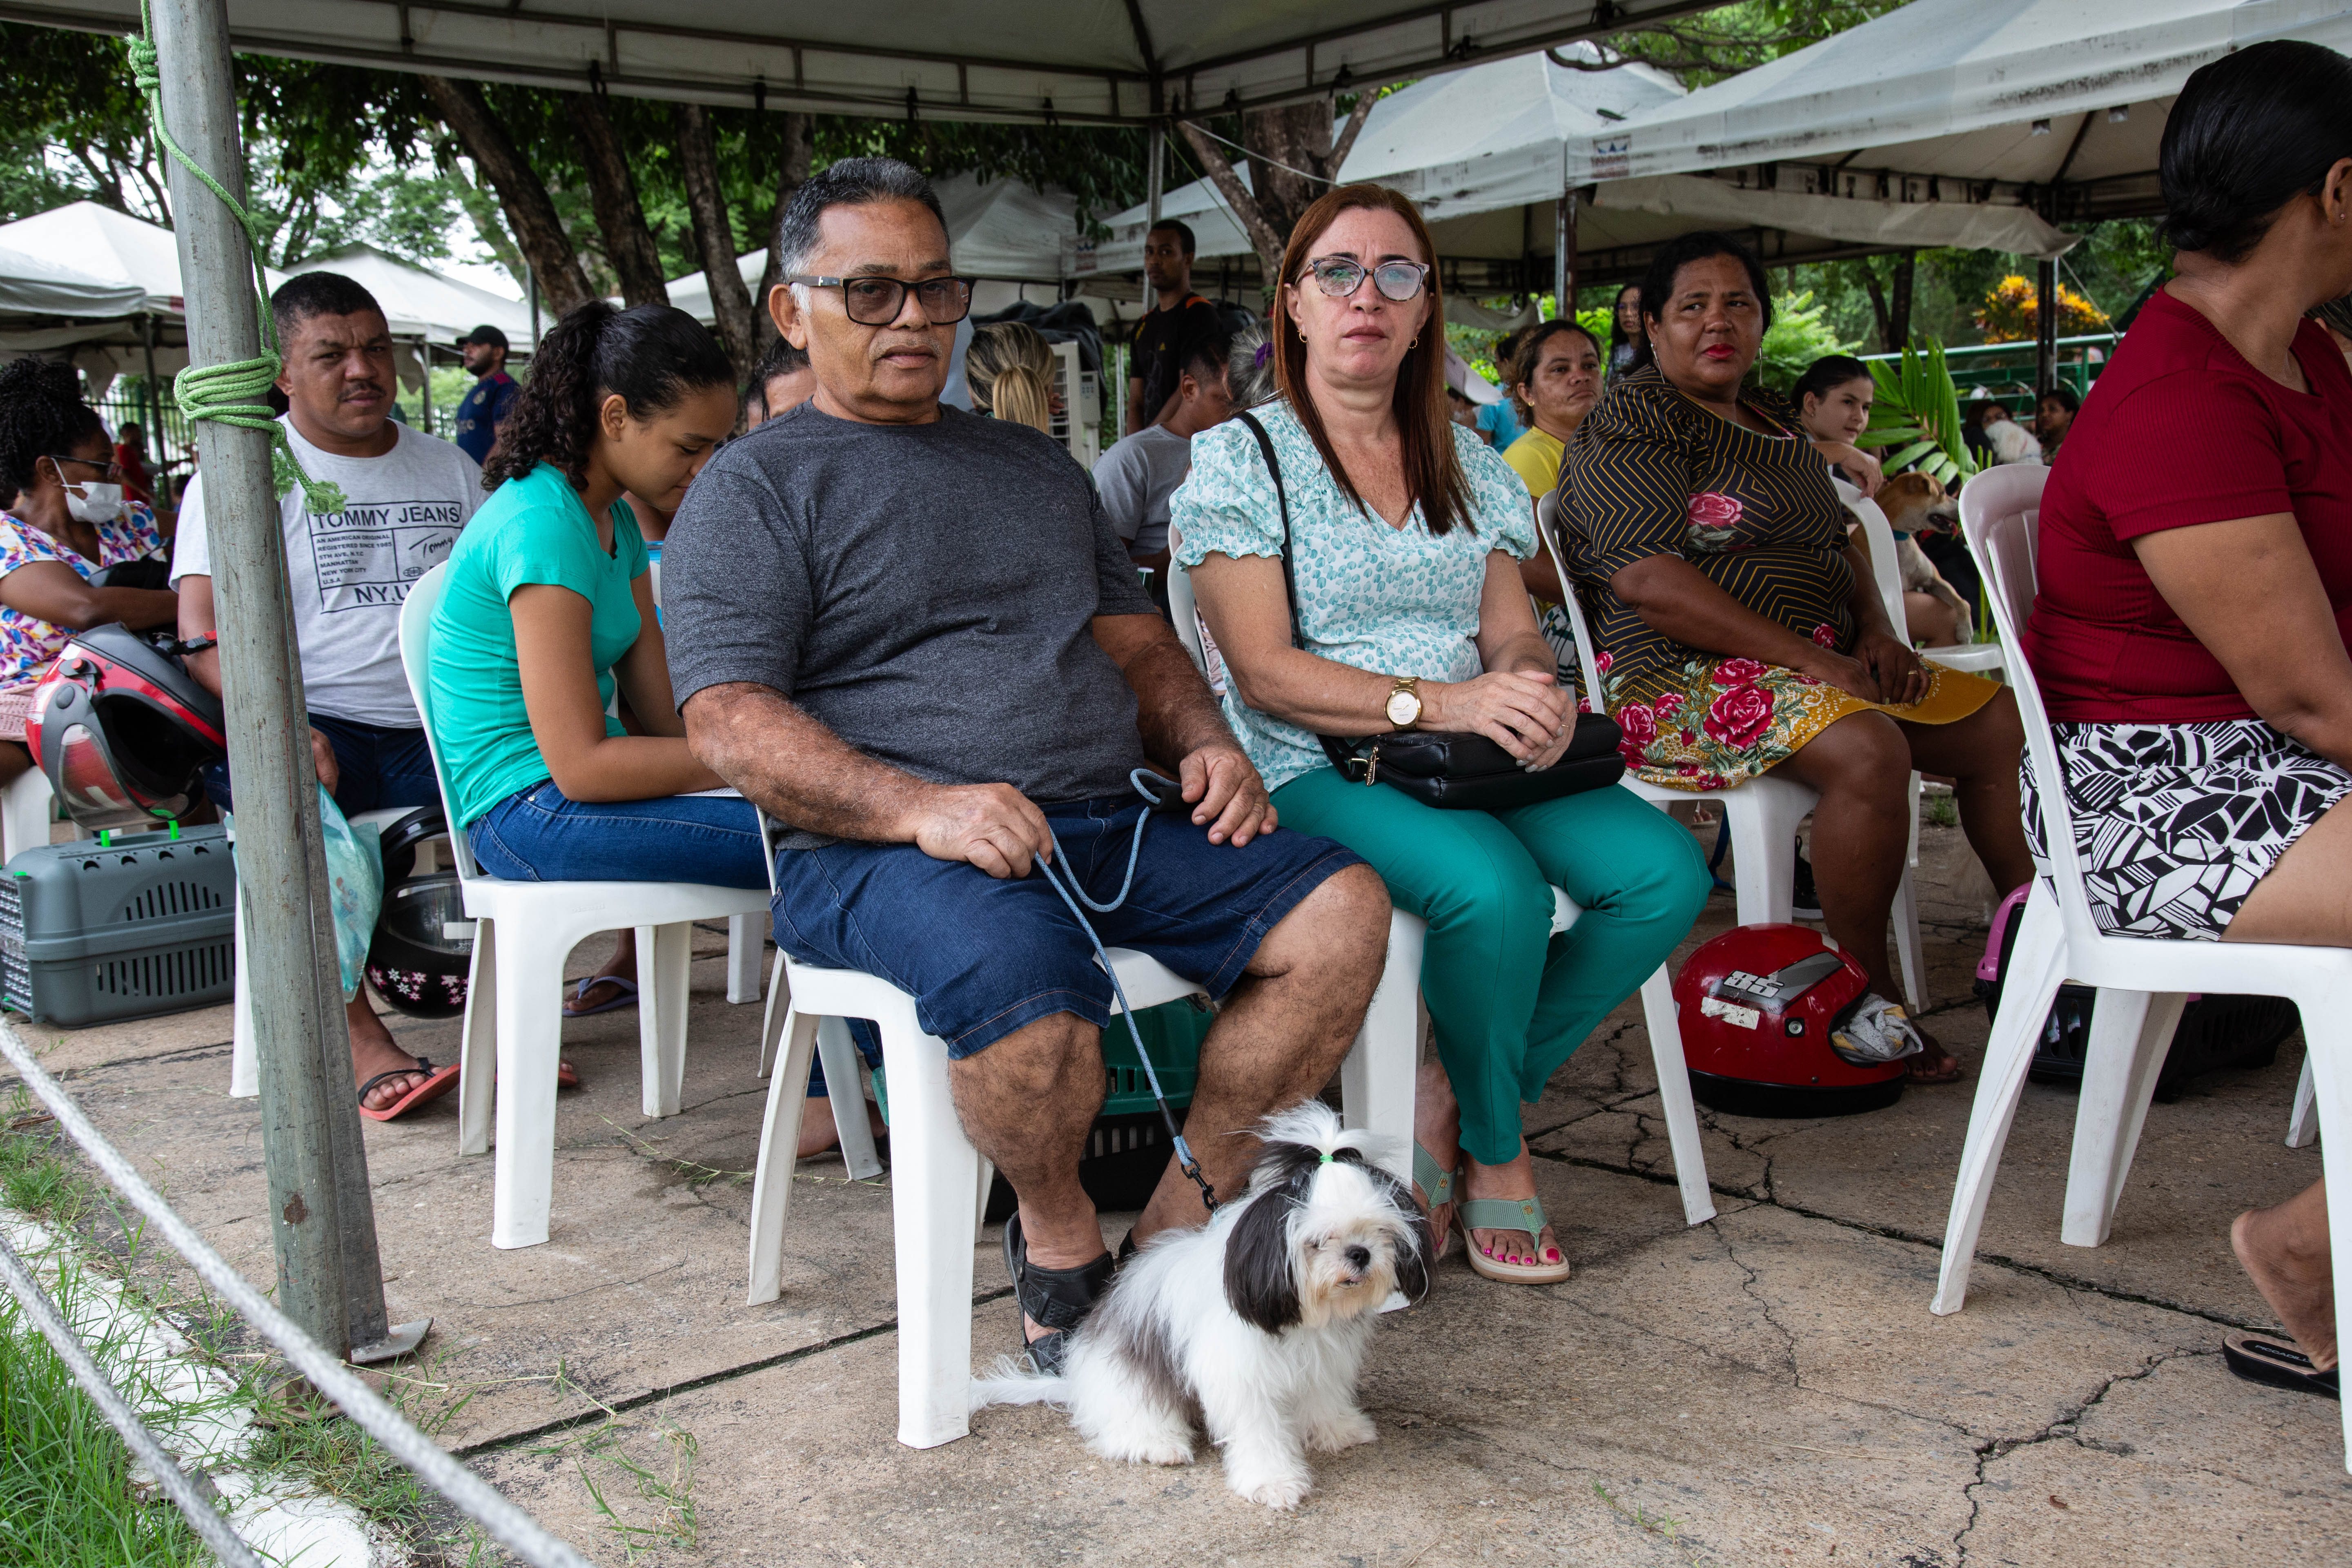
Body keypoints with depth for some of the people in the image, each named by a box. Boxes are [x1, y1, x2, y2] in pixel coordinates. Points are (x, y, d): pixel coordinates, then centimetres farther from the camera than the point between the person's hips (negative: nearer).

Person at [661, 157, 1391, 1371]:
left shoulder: (1034, 465, 26)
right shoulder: (755, 487, 6)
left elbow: (1133, 637, 27)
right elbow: (727, 721, -7)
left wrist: (1204, 742, 4)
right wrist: (922, 807, -23)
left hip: (1107, 825, 6)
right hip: (876, 851, -5)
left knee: (1344, 907, -15)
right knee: (1023, 979, -37)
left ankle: (1191, 1213, -5)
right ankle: (1059, 1240, -7)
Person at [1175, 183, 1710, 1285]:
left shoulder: (1470, 465, 17)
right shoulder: (1239, 459, 0)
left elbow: (1510, 628, 13)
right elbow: (1264, 671, -9)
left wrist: (1531, 694, -13)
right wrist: (1433, 702, -22)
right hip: (1316, 769, -5)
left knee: (1667, 873, -19)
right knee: (1496, 887, -33)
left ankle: (1457, 1097, -1)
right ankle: (1494, 1147, -3)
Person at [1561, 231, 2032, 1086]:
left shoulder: (1773, 422, 21)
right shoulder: (1629, 424, -7)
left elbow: (1838, 541, 27)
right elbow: (1648, 582, -19)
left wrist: (1875, 631, 4)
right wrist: (1806, 658, -21)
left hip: (1823, 662, 9)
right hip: (1679, 678, -9)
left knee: (2004, 722, -3)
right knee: (1867, 749, -33)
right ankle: (1867, 1003, -19)